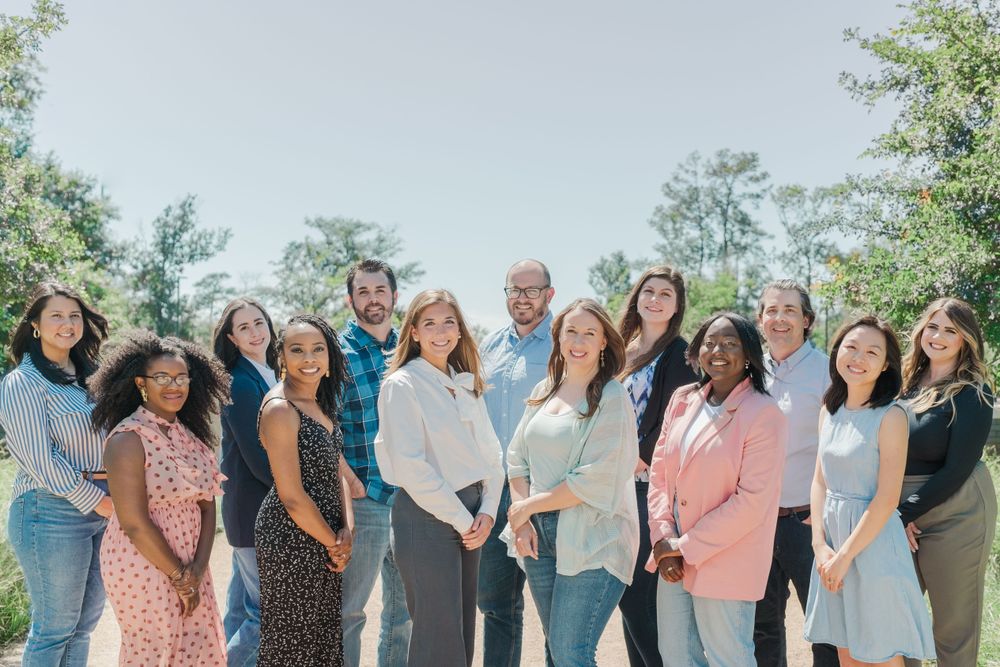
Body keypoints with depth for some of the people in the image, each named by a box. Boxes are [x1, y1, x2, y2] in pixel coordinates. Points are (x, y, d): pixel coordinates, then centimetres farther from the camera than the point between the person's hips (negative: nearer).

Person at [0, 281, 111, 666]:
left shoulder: (88, 376, 12)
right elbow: (40, 459, -16)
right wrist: (94, 500, -13)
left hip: (103, 507, 7)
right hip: (53, 513, -7)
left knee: (85, 622, 14)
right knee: (54, 627, 3)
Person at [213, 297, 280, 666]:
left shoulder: (266, 376, 11)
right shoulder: (242, 383, -16)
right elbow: (257, 457, -19)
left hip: (252, 509, 9)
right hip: (255, 511, -9)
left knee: (242, 606, 16)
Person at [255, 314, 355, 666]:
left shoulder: (321, 403, 7)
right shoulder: (279, 408, -19)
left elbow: (336, 471, 8)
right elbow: (292, 496, -20)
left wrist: (347, 529, -6)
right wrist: (333, 543, -10)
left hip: (324, 536, 8)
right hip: (292, 538, -8)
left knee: (323, 632, 17)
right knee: (295, 637, 6)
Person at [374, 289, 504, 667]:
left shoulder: (466, 383, 12)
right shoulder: (401, 384, -9)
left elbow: (490, 451, 11)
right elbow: (410, 466, -16)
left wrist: (486, 511, -4)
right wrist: (462, 520, -13)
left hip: (470, 518, 7)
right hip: (426, 518, -7)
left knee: (463, 634, 14)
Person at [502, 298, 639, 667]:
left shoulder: (612, 397, -9)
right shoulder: (544, 391, 10)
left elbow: (596, 480, -16)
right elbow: (517, 457, 11)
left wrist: (529, 506, -10)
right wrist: (523, 521, -3)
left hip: (592, 540, -6)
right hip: (539, 535, 6)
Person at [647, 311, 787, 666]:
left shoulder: (763, 414, -12)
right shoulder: (683, 400, 5)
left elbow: (753, 501, -16)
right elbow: (659, 471, 7)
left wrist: (687, 546, -13)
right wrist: (663, 538, -4)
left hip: (725, 562, -5)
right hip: (674, 558, 6)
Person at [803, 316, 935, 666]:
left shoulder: (890, 416, -14)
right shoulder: (830, 411, 5)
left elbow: (887, 499, -16)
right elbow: (820, 480, 7)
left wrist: (845, 555, -14)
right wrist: (820, 545, -4)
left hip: (873, 542, -6)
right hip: (833, 542, 6)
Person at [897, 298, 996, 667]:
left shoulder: (972, 394, -9)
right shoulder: (907, 385, 7)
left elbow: (956, 469, -14)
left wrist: (907, 512, -13)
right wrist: (895, 512, -3)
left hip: (954, 515, -5)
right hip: (902, 511, 6)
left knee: (954, 623, 5)